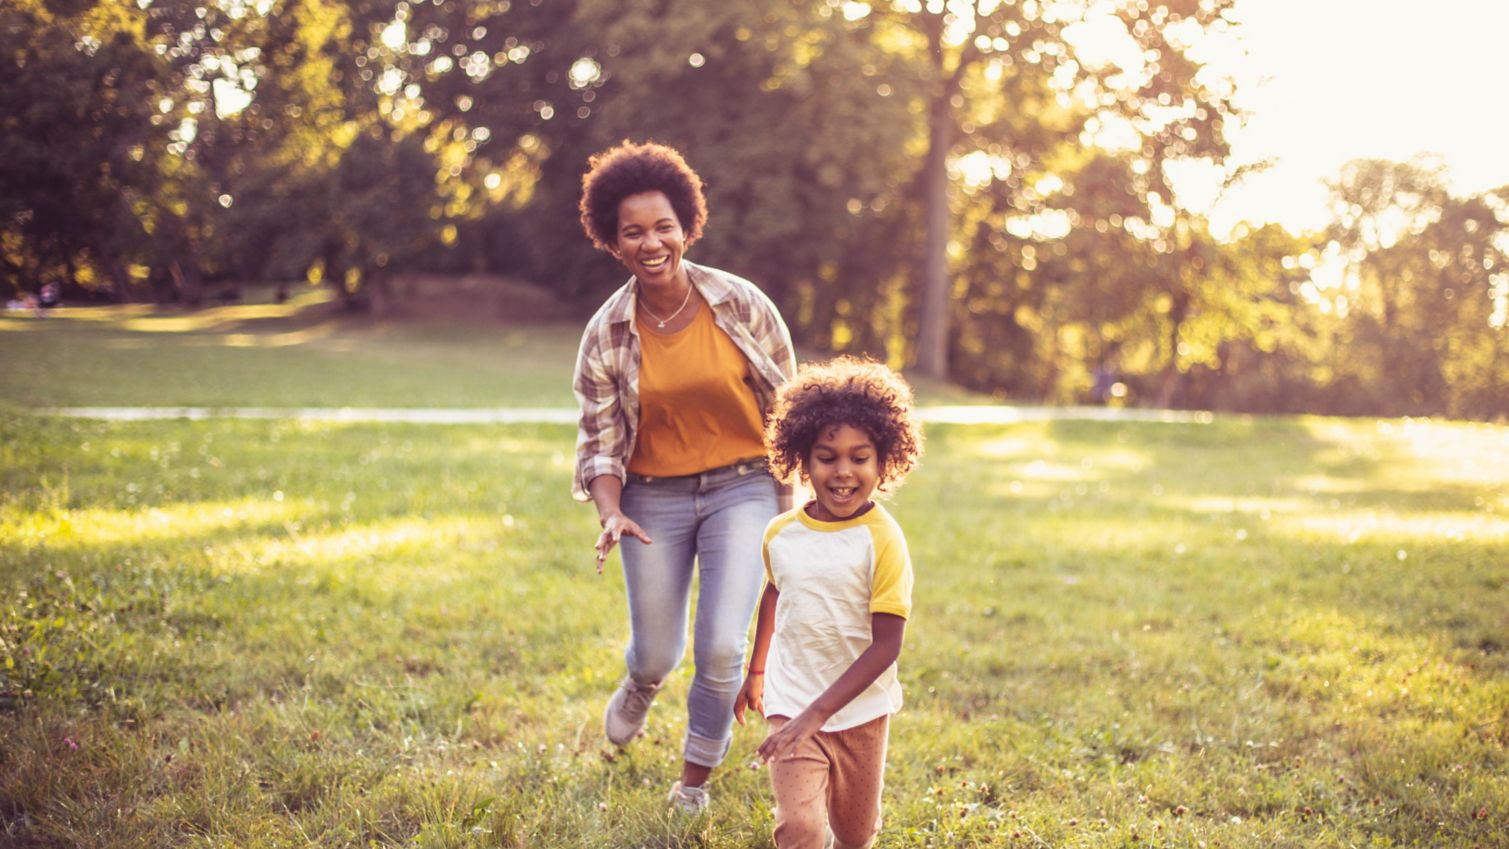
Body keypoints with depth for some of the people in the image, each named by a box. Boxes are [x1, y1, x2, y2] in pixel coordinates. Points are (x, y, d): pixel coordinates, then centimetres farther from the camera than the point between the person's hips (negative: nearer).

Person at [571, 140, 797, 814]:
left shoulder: (743, 305, -9)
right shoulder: (606, 335, -7)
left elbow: (786, 408, 1)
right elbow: (600, 441, -3)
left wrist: (787, 502, 4)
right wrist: (611, 516, -21)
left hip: (741, 488, -1)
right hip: (654, 498, 1)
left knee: (721, 651, -9)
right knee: (656, 654, 9)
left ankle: (695, 781, 18)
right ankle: (641, 684, 51)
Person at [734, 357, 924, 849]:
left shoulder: (882, 541, -17)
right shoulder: (781, 534, -5)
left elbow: (886, 647, -19)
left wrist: (816, 714, -24)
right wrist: (756, 671, 27)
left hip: (861, 711, -1)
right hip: (790, 705, 1)